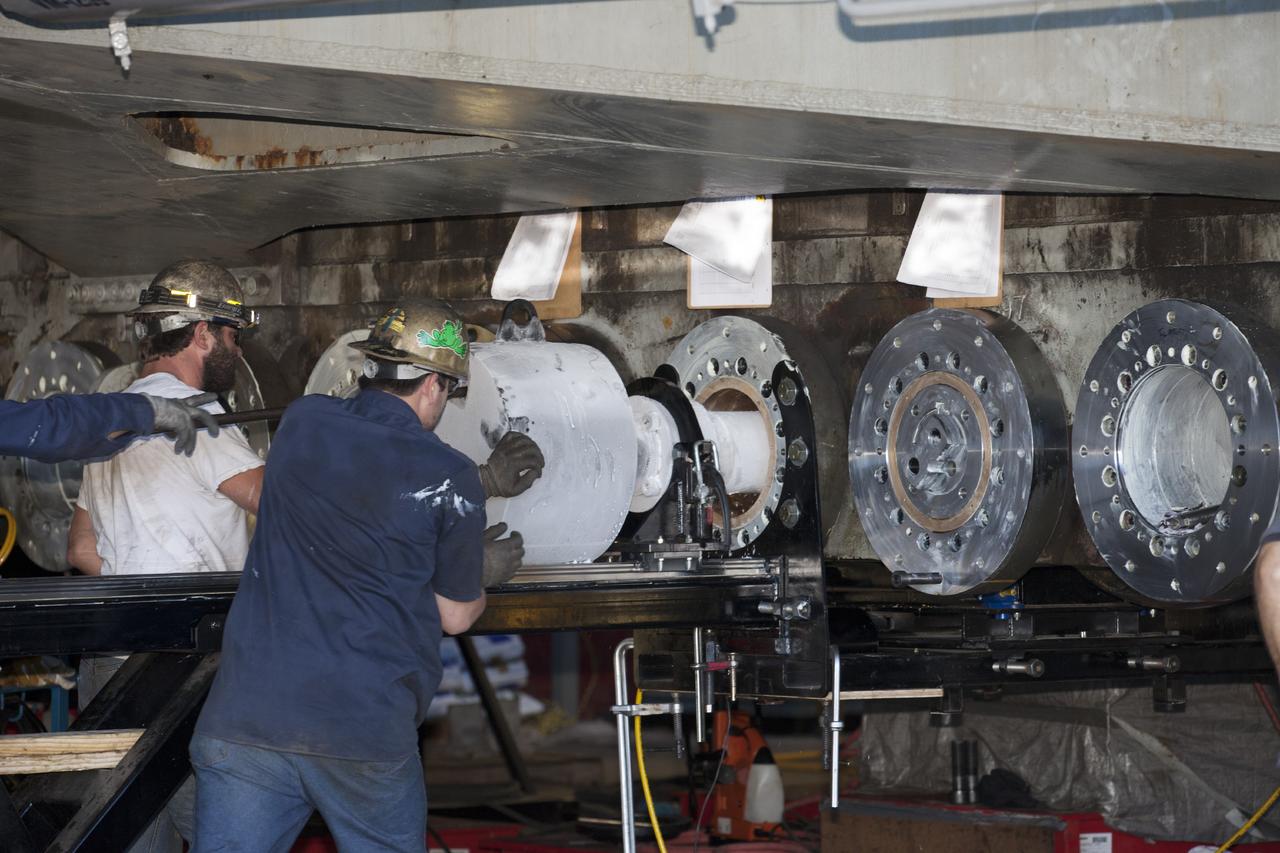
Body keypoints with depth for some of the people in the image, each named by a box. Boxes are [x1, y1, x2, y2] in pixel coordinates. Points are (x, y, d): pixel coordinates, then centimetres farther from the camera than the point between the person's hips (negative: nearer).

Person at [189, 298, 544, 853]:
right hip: (364, 729, -3)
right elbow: (455, 617, 7)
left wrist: (481, 480, 33)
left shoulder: (303, 423, 8)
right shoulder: (448, 480, -3)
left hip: (243, 712, 3)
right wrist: (485, 571, 28)